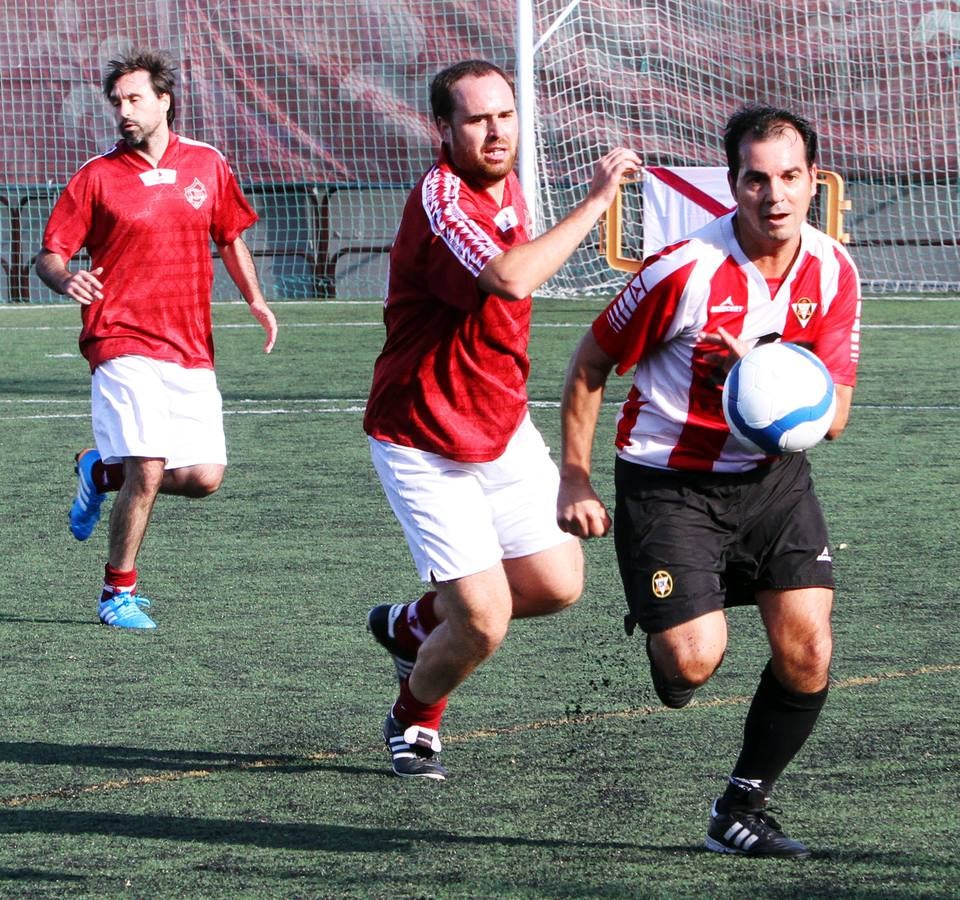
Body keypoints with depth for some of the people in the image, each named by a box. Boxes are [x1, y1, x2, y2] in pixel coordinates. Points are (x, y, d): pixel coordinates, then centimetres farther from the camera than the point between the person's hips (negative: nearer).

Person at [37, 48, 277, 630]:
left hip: (191, 350, 4)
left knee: (204, 476, -3)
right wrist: (66, 280, -22)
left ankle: (102, 472, 25)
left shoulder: (208, 165, 9)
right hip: (123, 343, -4)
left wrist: (255, 300, 6)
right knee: (149, 468, -16)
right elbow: (50, 254, 2)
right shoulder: (97, 177, 1)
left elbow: (231, 238, 22)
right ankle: (118, 592, 3)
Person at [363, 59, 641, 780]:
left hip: (503, 427, 8)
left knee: (556, 584, 2)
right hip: (424, 444, -8)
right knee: (484, 622, -11)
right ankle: (415, 718, 21)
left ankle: (415, 624, 28)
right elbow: (508, 279, -43)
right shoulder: (437, 201, -24)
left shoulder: (509, 188, 5)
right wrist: (596, 201, -37)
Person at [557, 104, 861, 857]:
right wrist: (575, 480, -7)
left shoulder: (833, 273, -6)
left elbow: (833, 417, -5)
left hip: (772, 477, 4)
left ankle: (741, 811, 11)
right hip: (669, 480, -4)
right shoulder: (685, 270, -19)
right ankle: (654, 628, 22)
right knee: (693, 661, -17)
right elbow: (591, 364, -6)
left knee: (807, 649, -10)